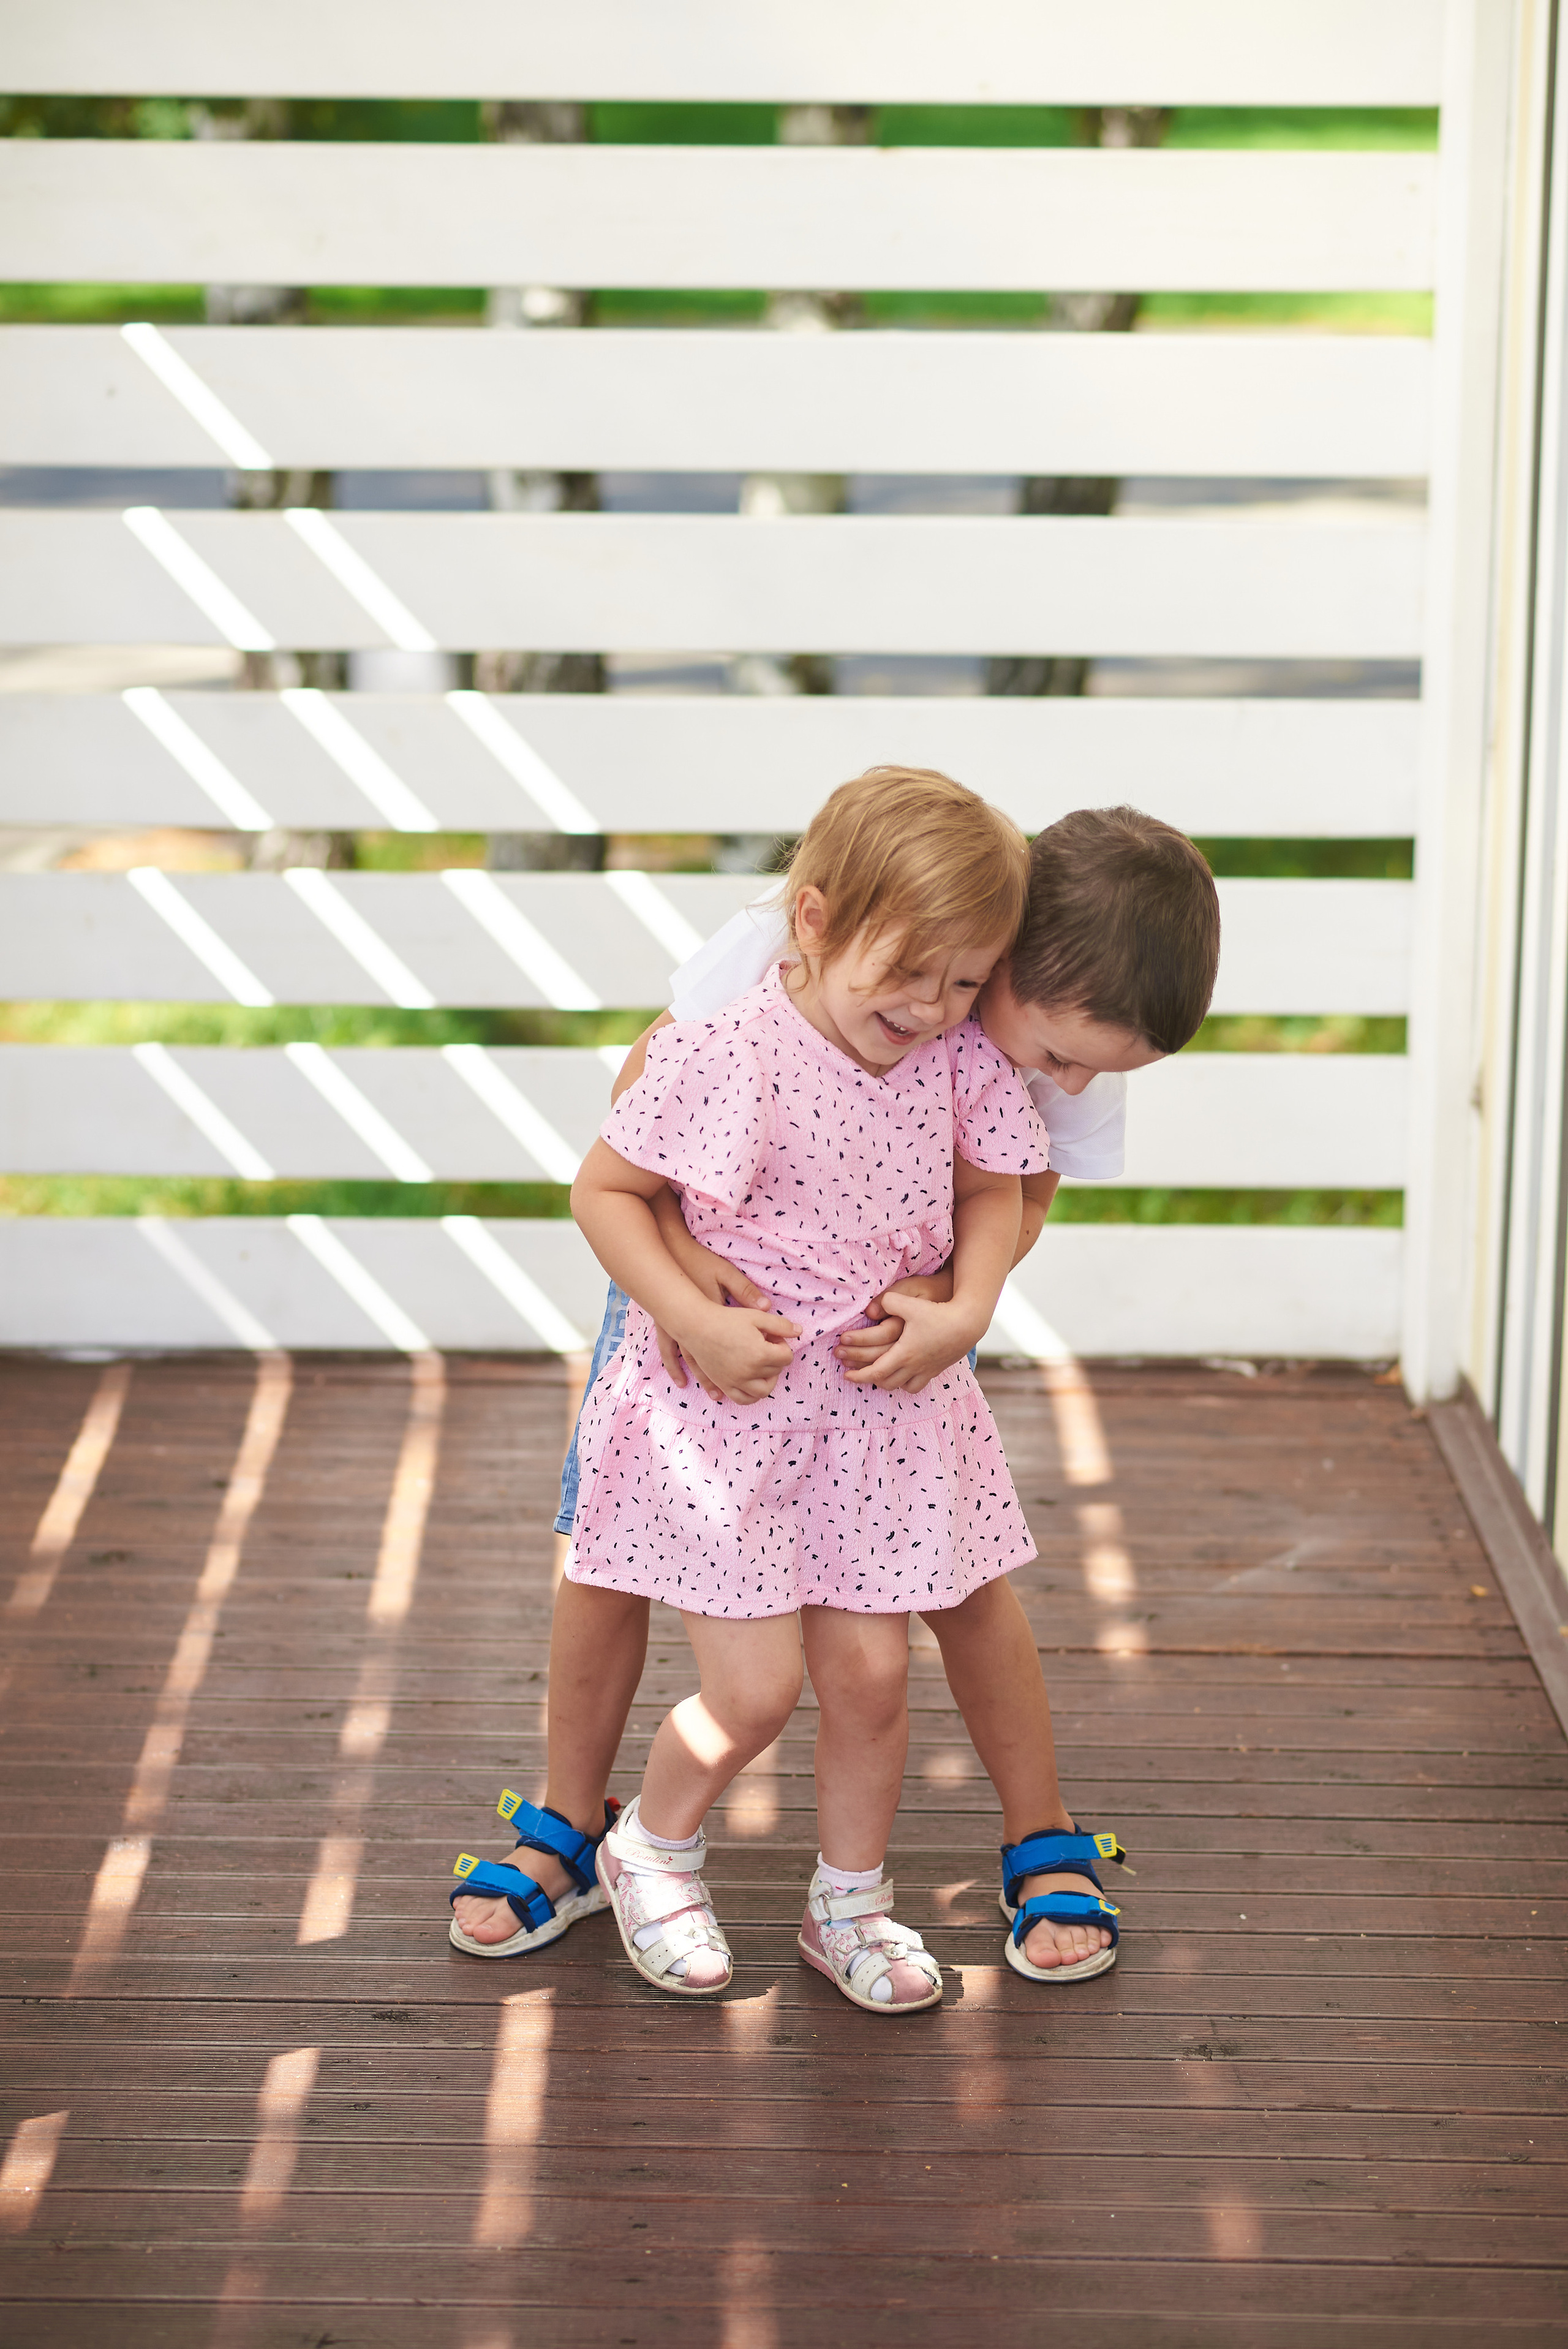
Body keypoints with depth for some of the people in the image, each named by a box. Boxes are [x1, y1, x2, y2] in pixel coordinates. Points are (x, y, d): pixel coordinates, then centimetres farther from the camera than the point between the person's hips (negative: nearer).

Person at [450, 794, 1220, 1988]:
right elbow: (642, 1088, -24)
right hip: (705, 1272, -1)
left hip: (904, 1296, 1)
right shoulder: (784, 948, -37)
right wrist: (670, 1254, -39)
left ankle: (1046, 1849, 17)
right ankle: (572, 1830, 21)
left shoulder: (1078, 1033, -26)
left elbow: (1023, 1202, -11)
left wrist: (935, 1296, -32)